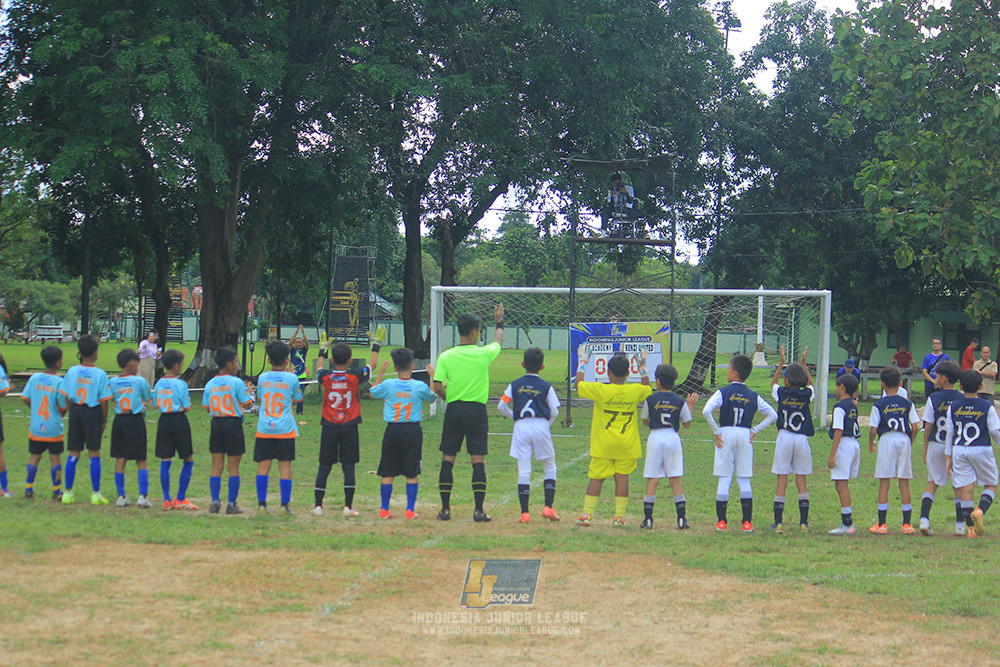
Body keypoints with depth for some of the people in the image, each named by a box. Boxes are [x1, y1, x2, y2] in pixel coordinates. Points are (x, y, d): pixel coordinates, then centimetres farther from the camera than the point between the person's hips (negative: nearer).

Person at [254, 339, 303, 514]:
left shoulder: (262, 378, 3)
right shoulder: (291, 378, -3)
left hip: (264, 428, 2)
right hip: (285, 428, -2)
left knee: (263, 465, 3)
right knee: (285, 465, 0)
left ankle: (261, 504, 2)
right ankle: (285, 505, -1)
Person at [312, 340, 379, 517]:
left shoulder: (325, 377, -4)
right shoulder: (355, 376, -6)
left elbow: (319, 367, 21)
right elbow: (372, 365, 13)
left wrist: (322, 350, 38)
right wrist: (375, 347, 30)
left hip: (329, 427, 1)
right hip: (349, 427, -1)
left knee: (324, 466, 6)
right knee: (348, 467, 1)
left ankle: (318, 505, 7)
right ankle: (348, 506, -3)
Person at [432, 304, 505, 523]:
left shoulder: (445, 357, -3)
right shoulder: (483, 354, -5)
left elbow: (437, 387, -7)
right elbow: (498, 341, 18)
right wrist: (499, 322, 36)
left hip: (453, 409, 1)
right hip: (476, 410, -1)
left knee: (447, 459, 7)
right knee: (478, 461, 1)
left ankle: (445, 508, 6)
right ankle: (479, 510, -2)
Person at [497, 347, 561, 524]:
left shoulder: (515, 385, 5)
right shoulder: (546, 387, 2)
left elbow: (501, 406, 2)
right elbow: (555, 412, -2)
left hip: (521, 428, 1)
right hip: (541, 426, -1)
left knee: (523, 471, 1)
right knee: (550, 468, 13)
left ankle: (524, 512, -3)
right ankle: (548, 507, 3)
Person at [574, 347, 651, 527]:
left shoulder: (600, 390, -12)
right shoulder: (636, 391, -5)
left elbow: (578, 384, 2)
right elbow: (648, 389, 19)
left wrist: (582, 362, 12)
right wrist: (642, 367, 24)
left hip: (602, 445, -2)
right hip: (626, 445, 2)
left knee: (596, 478, 5)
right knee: (622, 478, 5)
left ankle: (587, 514, 4)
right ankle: (619, 516, 4)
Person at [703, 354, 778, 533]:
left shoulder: (723, 392, -4)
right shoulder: (753, 396, 5)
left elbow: (706, 411, -17)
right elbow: (773, 415, 6)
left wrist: (716, 431, -8)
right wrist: (755, 430, 7)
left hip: (726, 434, -2)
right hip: (745, 435, 2)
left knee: (724, 479, 2)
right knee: (744, 480, 7)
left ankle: (721, 520, 3)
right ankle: (747, 521, 4)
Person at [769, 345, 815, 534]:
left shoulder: (781, 393, -4)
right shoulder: (806, 395, -1)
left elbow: (773, 383, 20)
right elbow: (810, 384, 24)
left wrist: (781, 363, 23)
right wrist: (803, 363, 27)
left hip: (784, 438, -1)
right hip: (802, 439, 2)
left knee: (782, 481, 0)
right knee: (801, 481, 8)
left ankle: (778, 522, -3)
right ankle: (804, 522, 5)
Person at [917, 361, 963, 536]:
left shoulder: (933, 399, -6)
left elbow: (928, 426, -4)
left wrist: (925, 449, 5)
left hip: (936, 446, -1)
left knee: (932, 483, 9)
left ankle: (924, 519, -6)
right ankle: (960, 525, 8)